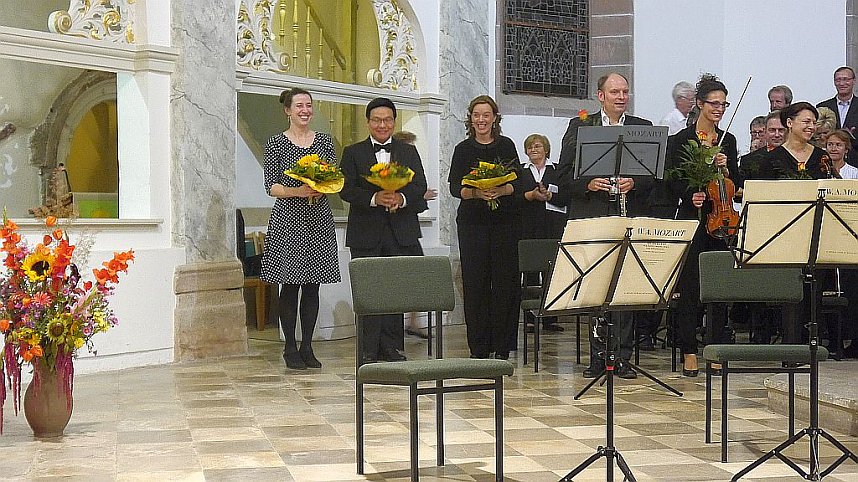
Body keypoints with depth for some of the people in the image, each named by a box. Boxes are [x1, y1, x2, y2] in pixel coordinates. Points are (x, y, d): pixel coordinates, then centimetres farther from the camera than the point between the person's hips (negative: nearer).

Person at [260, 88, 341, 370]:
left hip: (319, 221, 3)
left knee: (312, 285, 5)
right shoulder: (276, 143, 1)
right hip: (288, 222, -3)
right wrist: (298, 191, -18)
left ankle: (307, 347, 13)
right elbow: (271, 186, -3)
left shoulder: (324, 141, 11)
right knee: (290, 284, -3)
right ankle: (290, 349, 5)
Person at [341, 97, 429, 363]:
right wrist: (375, 198, -19)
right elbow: (346, 190, -3)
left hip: (401, 233, 2)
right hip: (366, 234, -1)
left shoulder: (409, 152, 13)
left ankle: (392, 349, 11)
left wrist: (401, 198, -18)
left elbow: (420, 187, 3)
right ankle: (369, 352, 4)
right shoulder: (353, 153, 8)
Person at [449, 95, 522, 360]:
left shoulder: (506, 146, 7)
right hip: (472, 222, 0)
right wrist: (476, 192, -19)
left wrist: (501, 190, -19)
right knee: (474, 282, -2)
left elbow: (518, 183, 2)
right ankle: (479, 347, 4)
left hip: (505, 221, 0)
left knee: (504, 282, -2)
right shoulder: (463, 149, 7)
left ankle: (501, 346, 4)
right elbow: (455, 187, 0)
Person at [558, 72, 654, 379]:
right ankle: (598, 356, 8)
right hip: (590, 218, -1)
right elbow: (565, 174, 5)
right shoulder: (579, 127, 9)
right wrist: (588, 183, -13)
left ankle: (622, 357, 6)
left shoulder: (643, 128, 12)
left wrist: (633, 183, -12)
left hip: (629, 219, 1)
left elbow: (654, 174, 7)